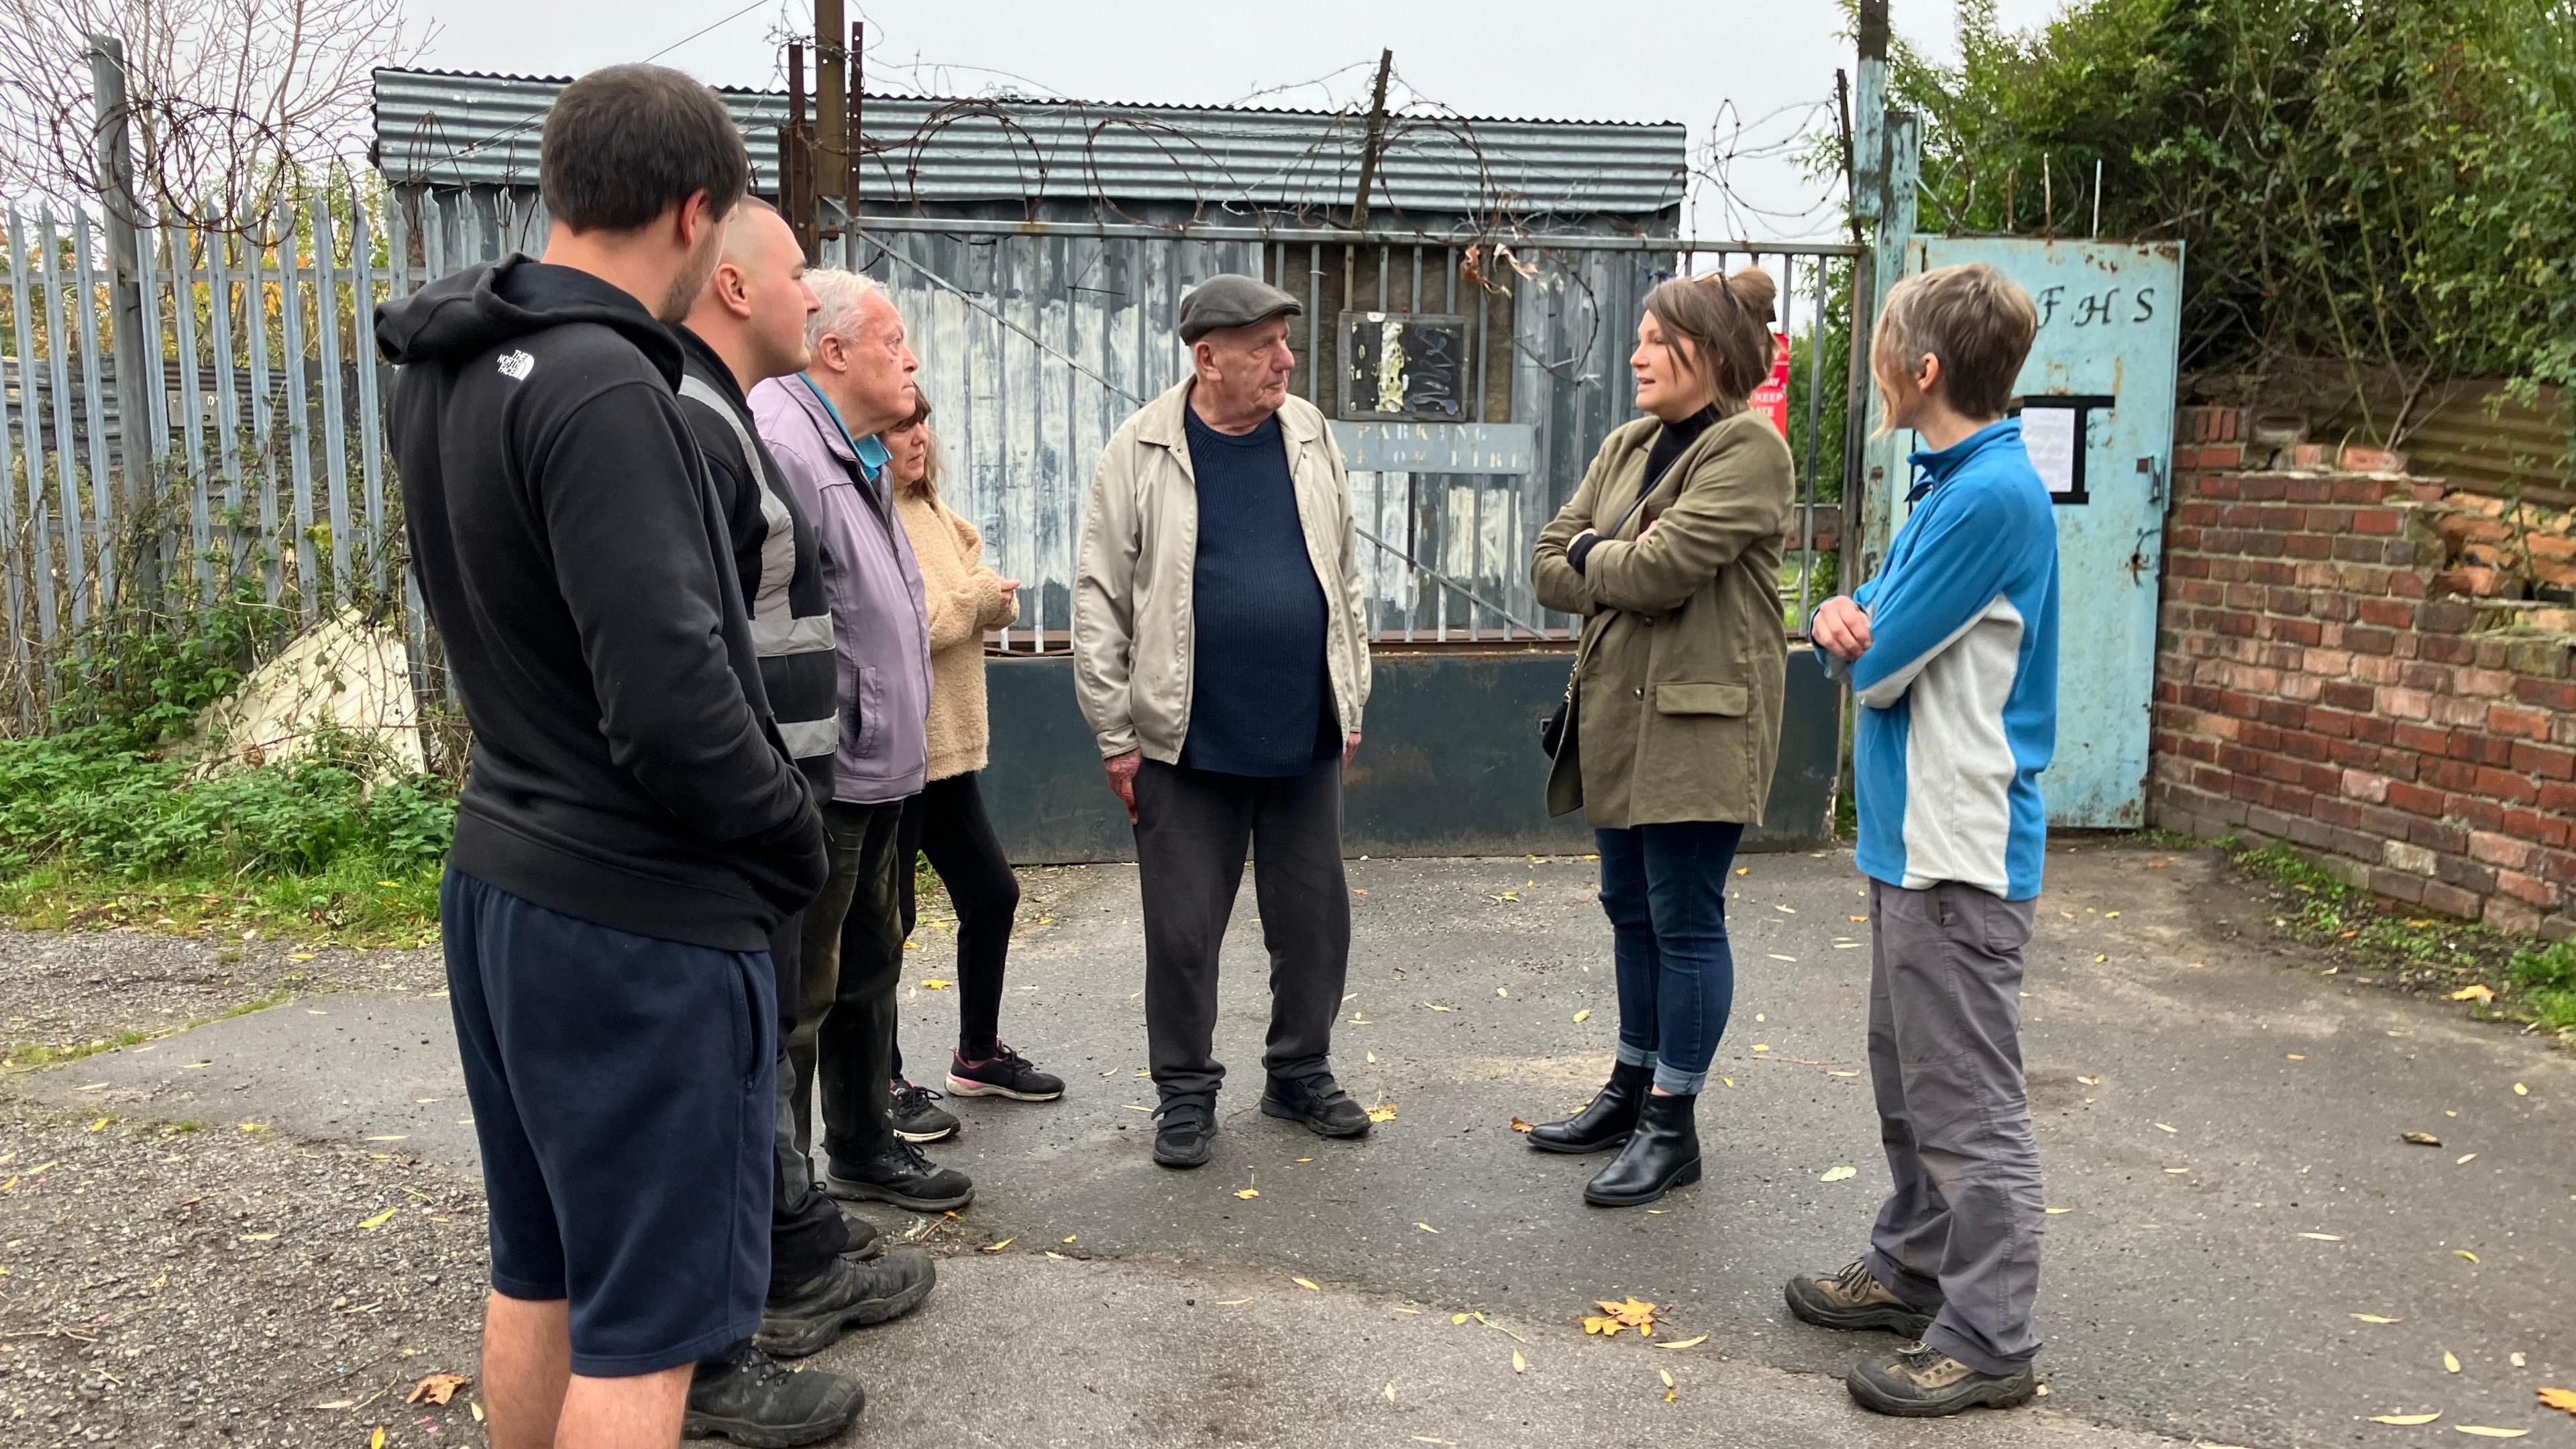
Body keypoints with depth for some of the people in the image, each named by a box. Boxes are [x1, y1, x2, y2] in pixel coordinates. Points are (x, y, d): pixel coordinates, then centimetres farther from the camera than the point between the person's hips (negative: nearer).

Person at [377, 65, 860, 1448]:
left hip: (497, 878, 9)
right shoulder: (601, 388, -22)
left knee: (537, 1266, 21)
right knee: (644, 1318, 4)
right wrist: (793, 837, -10)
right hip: (638, 917, -9)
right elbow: (673, 703, -25)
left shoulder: (445, 374, 6)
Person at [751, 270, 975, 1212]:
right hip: (818, 778, -11)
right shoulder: (780, 444, -18)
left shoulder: (858, 456, 17)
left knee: (868, 968, 22)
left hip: (875, 774, 11)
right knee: (798, 994, -1)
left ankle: (861, 1149, 38)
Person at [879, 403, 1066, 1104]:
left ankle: (978, 1055, 31)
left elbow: (994, 604, 12)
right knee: (885, 918, 2)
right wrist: (979, 596, -12)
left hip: (949, 746, 9)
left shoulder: (929, 512, 13)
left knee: (992, 894, 15)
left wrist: (992, 595, -11)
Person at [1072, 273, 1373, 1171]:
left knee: (1315, 919, 11)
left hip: (1306, 737, 4)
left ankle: (1301, 1073, 30)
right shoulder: (1143, 451, -5)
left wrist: (1351, 703, 11)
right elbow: (1100, 601, -4)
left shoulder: (1309, 437, 5)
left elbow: (1343, 579, 12)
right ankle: (1186, 1092, 22)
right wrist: (1118, 736, -6)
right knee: (1184, 930, 5)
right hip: (1188, 745, -3)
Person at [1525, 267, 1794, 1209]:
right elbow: (1549, 565, 9)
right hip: (1618, 710, 8)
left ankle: (1672, 1125, 13)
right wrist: (1623, 573, -9)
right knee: (1631, 909, 17)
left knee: (1684, 920, 1)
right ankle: (1632, 1091, 31)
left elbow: (1659, 568, -22)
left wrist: (1592, 554, -2)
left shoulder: (1748, 448, -12)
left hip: (1699, 719, -8)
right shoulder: (1628, 446, 13)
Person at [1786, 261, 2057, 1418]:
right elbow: (1873, 634, 13)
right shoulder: (1956, 483, 11)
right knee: (1908, 1083, 21)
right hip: (1914, 836, 10)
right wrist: (1847, 619, -9)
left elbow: (1880, 665, -19)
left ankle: (1988, 1340, 12)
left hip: (1960, 853, -10)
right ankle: (1915, 1268, 36)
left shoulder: (1992, 497, -20)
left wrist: (1858, 632, 3)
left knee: (1968, 1105, 0)